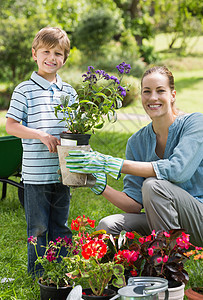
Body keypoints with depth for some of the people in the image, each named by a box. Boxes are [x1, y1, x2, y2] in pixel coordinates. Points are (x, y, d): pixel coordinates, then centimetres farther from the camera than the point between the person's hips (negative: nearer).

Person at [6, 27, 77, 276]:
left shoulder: (69, 92, 10)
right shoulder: (24, 90, -5)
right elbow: (10, 125, -7)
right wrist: (42, 136, -17)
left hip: (62, 171, 4)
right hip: (36, 172, -4)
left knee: (61, 225, 14)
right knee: (38, 227, 5)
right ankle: (37, 272, 20)